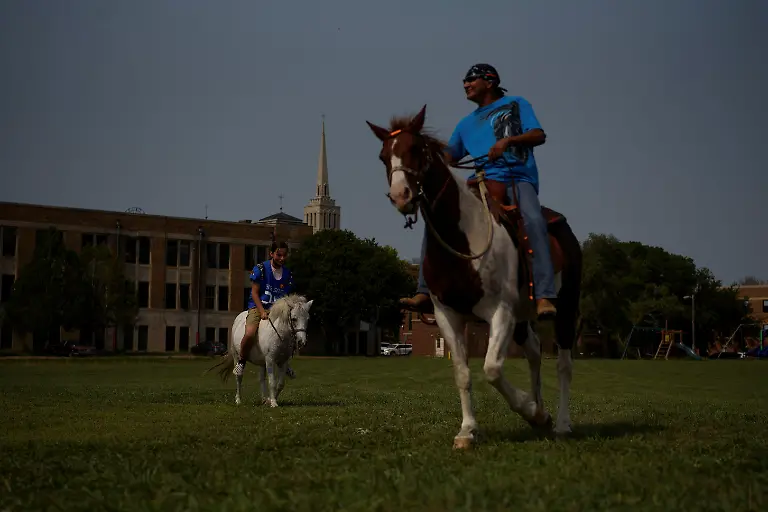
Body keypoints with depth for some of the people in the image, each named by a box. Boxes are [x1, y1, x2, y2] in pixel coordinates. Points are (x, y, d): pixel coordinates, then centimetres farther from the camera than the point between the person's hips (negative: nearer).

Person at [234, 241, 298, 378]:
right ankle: (241, 361, -3)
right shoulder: (260, 269, -4)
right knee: (250, 334, -30)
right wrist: (262, 312, -16)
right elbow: (254, 293, -5)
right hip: (257, 307, -4)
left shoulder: (287, 274, 7)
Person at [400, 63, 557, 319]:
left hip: (518, 179, -5)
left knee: (533, 221, -35)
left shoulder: (516, 104, 14)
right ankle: (425, 293, -15)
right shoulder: (467, 123, 26)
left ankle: (544, 297, -40)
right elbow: (448, 157, 26)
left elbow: (539, 135, 1)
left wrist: (508, 140, -17)